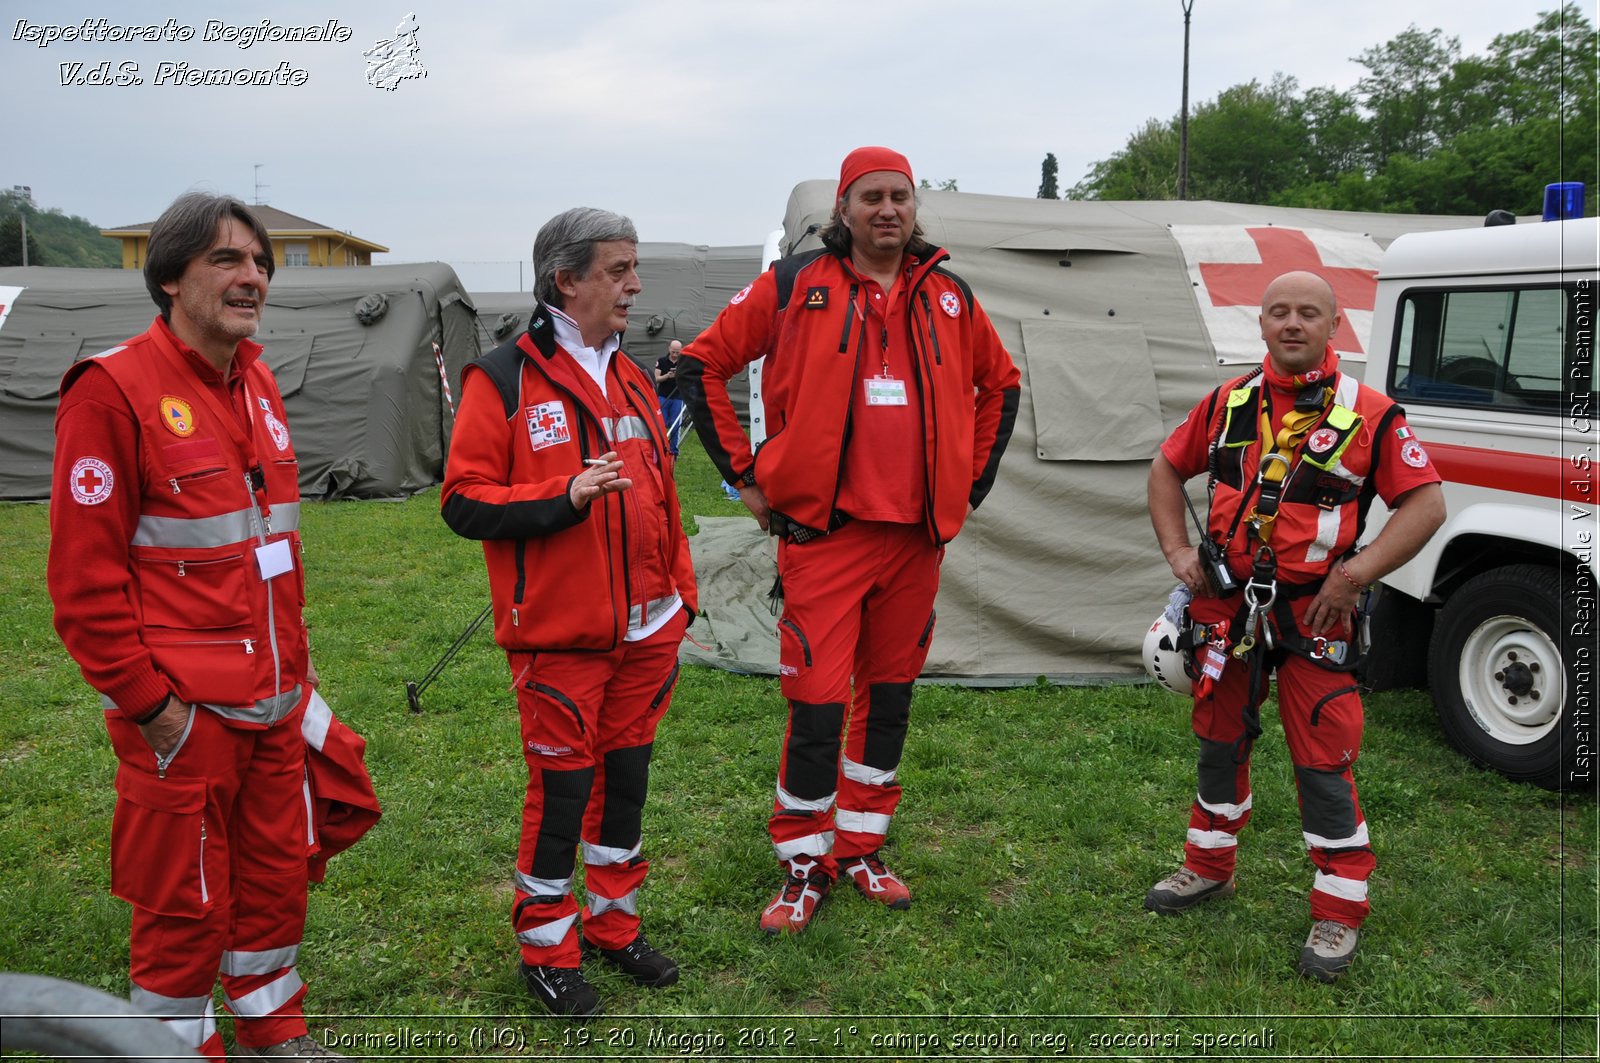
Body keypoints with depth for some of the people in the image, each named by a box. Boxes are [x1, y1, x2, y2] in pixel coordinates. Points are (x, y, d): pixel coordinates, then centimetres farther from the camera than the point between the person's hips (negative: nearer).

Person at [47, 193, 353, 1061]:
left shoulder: (256, 383, 10)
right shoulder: (114, 390, -14)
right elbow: (84, 579, -15)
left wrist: (293, 660, 15)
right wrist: (148, 703, -13)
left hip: (275, 699, 7)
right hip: (185, 713, -7)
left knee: (277, 879, 19)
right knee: (186, 904, 7)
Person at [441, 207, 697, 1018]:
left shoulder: (630, 380, 12)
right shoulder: (503, 379, -9)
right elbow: (465, 502, -11)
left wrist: (680, 593, 15)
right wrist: (563, 496, -23)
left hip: (644, 631, 6)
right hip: (559, 637, -6)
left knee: (626, 775, 15)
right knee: (562, 786, 3)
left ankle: (614, 926, 32)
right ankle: (545, 949, 22)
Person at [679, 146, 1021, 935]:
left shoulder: (949, 296, 9)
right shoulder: (794, 285, -3)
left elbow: (1000, 384, 22)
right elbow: (704, 365, 2)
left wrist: (971, 482, 14)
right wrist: (744, 475, -1)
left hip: (916, 536, 4)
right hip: (823, 534, -4)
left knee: (889, 694, 13)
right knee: (817, 704, -5)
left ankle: (861, 848, 29)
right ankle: (804, 866, 14)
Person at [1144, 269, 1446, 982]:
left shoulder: (1369, 414, -7)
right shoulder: (1229, 402, 5)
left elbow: (1426, 503, -8)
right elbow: (1167, 469, 15)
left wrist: (1355, 575, -17)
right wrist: (1177, 549, 3)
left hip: (1313, 614, -4)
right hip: (1225, 604, 4)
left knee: (1323, 763, -2)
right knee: (1219, 740, 17)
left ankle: (1340, 912, 14)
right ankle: (1208, 868, 36)